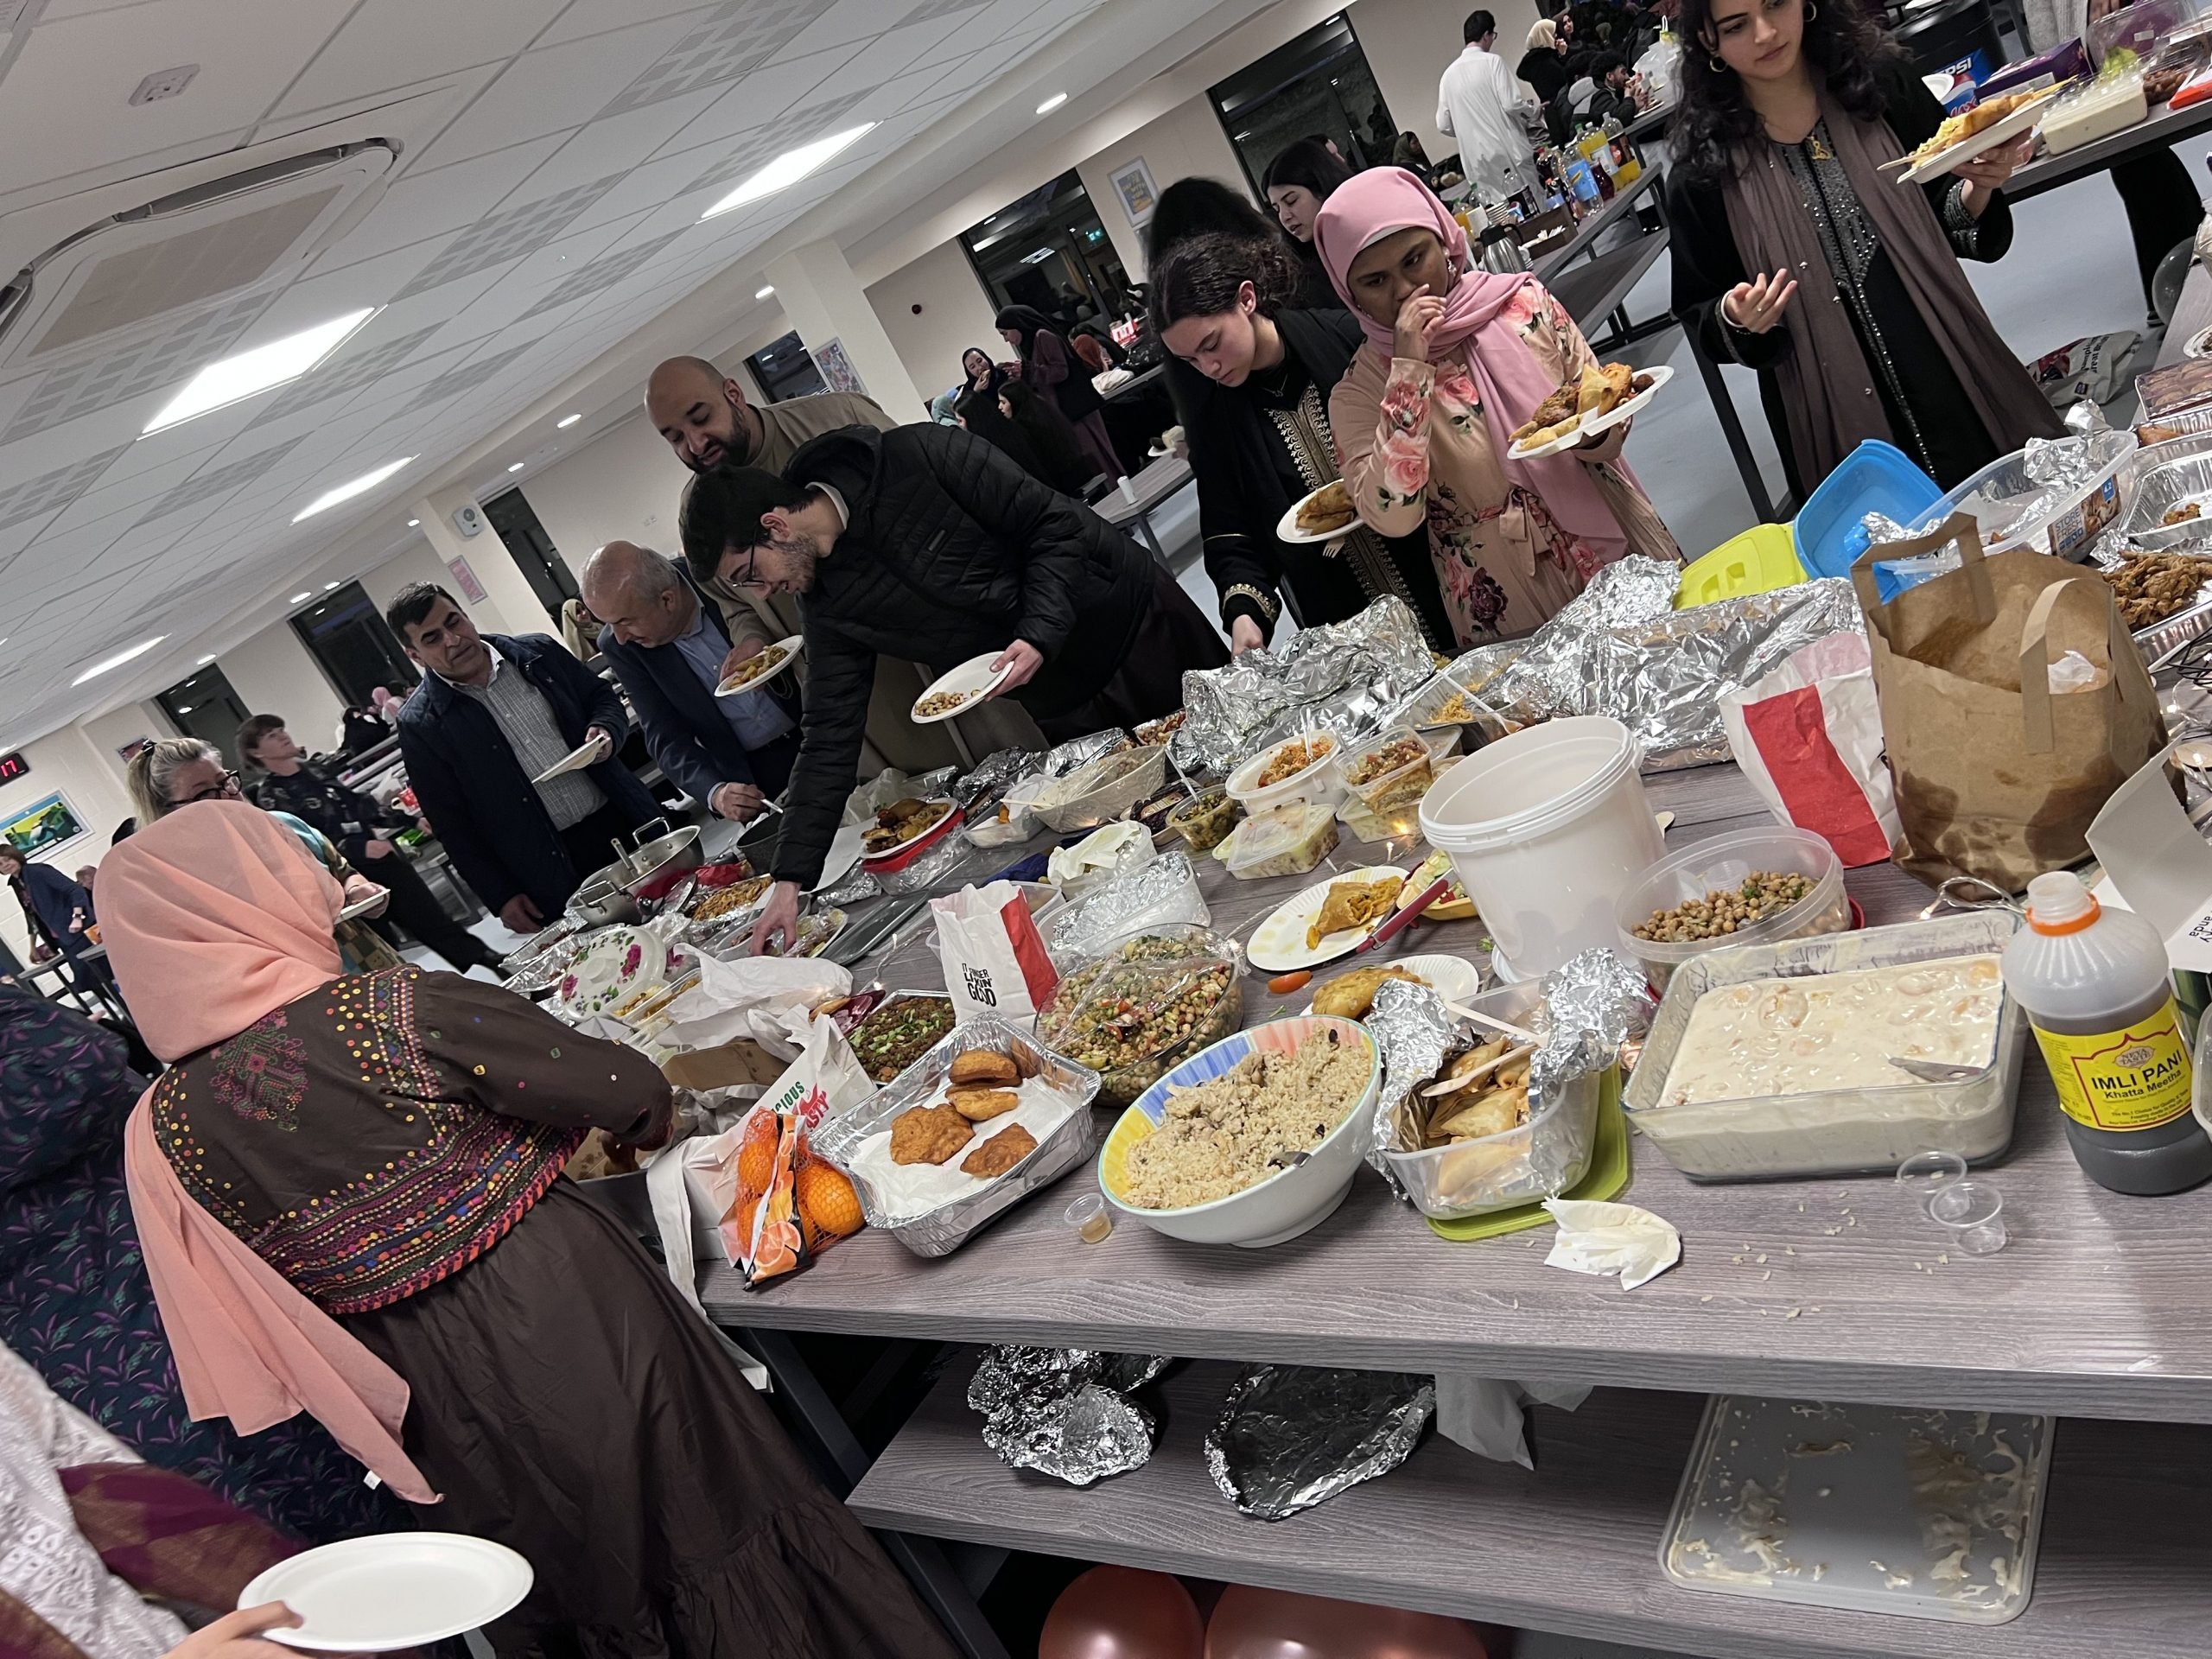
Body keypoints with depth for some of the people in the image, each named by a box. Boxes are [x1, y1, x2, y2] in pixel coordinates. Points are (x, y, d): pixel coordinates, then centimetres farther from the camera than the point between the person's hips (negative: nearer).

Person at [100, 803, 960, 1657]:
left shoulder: (161, 1130, -7)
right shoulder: (395, 1009, -22)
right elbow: (628, 1090, -15)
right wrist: (650, 1118, 7)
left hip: (442, 1416, 5)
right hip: (572, 1325, -5)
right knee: (723, 1532, 15)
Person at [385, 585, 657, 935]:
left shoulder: (538, 653, 2)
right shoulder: (421, 725, -5)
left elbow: (604, 697, 15)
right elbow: (450, 824, -2)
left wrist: (606, 731, -8)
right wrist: (500, 898, -4)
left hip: (625, 826, 3)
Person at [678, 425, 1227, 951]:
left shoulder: (921, 457, -23)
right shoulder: (830, 608, -7)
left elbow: (1057, 524, -19)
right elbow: (829, 739, -6)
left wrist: (1040, 634, -30)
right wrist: (791, 877, -10)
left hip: (1142, 625, -4)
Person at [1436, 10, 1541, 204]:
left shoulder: (1449, 73, 9)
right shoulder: (1491, 61, -5)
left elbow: (1444, 125, 9)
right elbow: (1511, 104, -13)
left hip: (1478, 162, 5)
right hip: (1509, 153, -5)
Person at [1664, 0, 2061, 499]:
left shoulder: (1882, 84, -1)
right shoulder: (1704, 174, -6)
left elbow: (1950, 226, 9)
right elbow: (1698, 313, 3)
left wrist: (1978, 188, -11)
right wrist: (1735, 317, -17)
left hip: (1959, 381, 2)